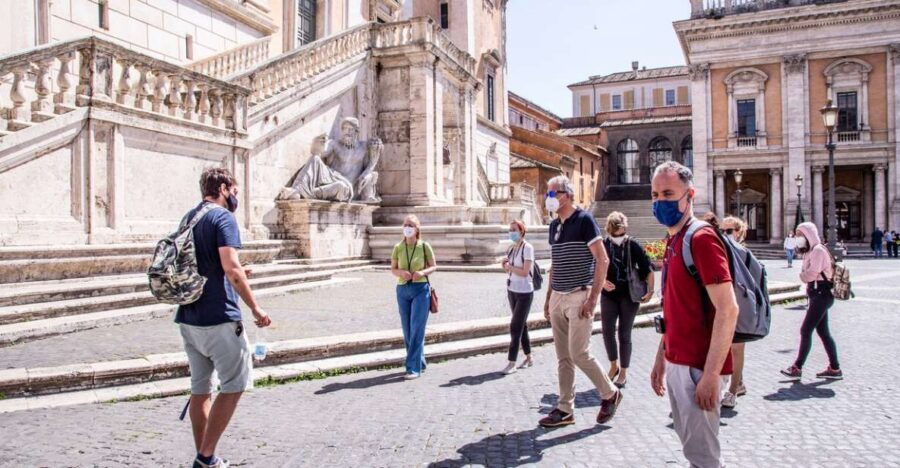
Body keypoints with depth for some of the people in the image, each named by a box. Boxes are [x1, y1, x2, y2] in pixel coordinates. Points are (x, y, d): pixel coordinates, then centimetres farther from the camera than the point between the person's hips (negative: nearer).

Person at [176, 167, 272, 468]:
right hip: (218, 318, -8)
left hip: (187, 318, 8)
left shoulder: (188, 219, 15)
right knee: (235, 384, 2)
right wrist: (255, 308, -15)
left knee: (201, 388, 13)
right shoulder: (223, 217, -11)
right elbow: (231, 267, -20)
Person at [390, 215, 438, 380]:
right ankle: (420, 362, 27)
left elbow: (434, 266, 4)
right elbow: (393, 269, 9)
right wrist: (401, 272, -13)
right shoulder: (398, 247, 4)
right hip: (403, 290, 4)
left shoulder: (424, 246, -3)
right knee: (407, 330, 9)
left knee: (417, 329, -8)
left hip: (421, 289, -4)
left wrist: (423, 272, -16)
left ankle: (414, 368, -4)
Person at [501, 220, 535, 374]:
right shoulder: (511, 248, 8)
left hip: (524, 293, -7)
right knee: (521, 325, 13)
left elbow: (525, 272, -20)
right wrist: (504, 264, -7)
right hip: (512, 290, 7)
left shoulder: (527, 247, -14)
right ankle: (528, 357, 24)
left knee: (516, 327, -7)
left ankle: (512, 363, -2)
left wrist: (509, 266, -10)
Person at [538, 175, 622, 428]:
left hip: (579, 297, -7)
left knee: (579, 354, -7)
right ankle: (565, 409, 17)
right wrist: (549, 298, 16)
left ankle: (610, 394, 17)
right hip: (557, 299, 7)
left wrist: (593, 299, -18)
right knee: (563, 357, 9)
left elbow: (603, 261, -13)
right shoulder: (554, 225, 13)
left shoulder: (584, 220, -9)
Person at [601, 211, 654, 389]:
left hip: (629, 295, -2)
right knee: (607, 332, 4)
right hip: (609, 295, 2)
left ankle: (623, 372, 20)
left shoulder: (633, 245, -8)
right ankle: (613, 366, 27)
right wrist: (602, 282, -14)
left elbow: (647, 269, -3)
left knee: (624, 334, 5)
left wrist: (650, 290, -10)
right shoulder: (603, 245, -3)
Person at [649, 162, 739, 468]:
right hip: (677, 363, 9)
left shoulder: (701, 239, -16)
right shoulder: (673, 241, 12)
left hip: (697, 367, -9)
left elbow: (727, 310, -22)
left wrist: (711, 375, -24)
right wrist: (661, 359, 19)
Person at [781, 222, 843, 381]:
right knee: (823, 332, 13)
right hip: (818, 296, 10)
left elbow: (811, 274, -22)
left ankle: (797, 368, -3)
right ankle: (835, 369, 19)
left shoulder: (818, 250, -14)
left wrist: (801, 275, -4)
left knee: (805, 331, -8)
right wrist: (804, 275, -7)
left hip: (821, 295, -10)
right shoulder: (811, 251, 17)